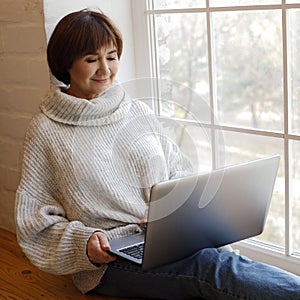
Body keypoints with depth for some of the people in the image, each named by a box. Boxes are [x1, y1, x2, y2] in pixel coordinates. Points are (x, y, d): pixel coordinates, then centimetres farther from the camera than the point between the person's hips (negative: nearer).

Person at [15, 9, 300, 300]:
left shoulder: (139, 112, 15)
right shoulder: (45, 131, 3)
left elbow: (179, 170, 20)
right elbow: (35, 222, 2)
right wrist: (84, 243, -16)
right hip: (108, 259, -4)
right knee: (212, 265, -32)